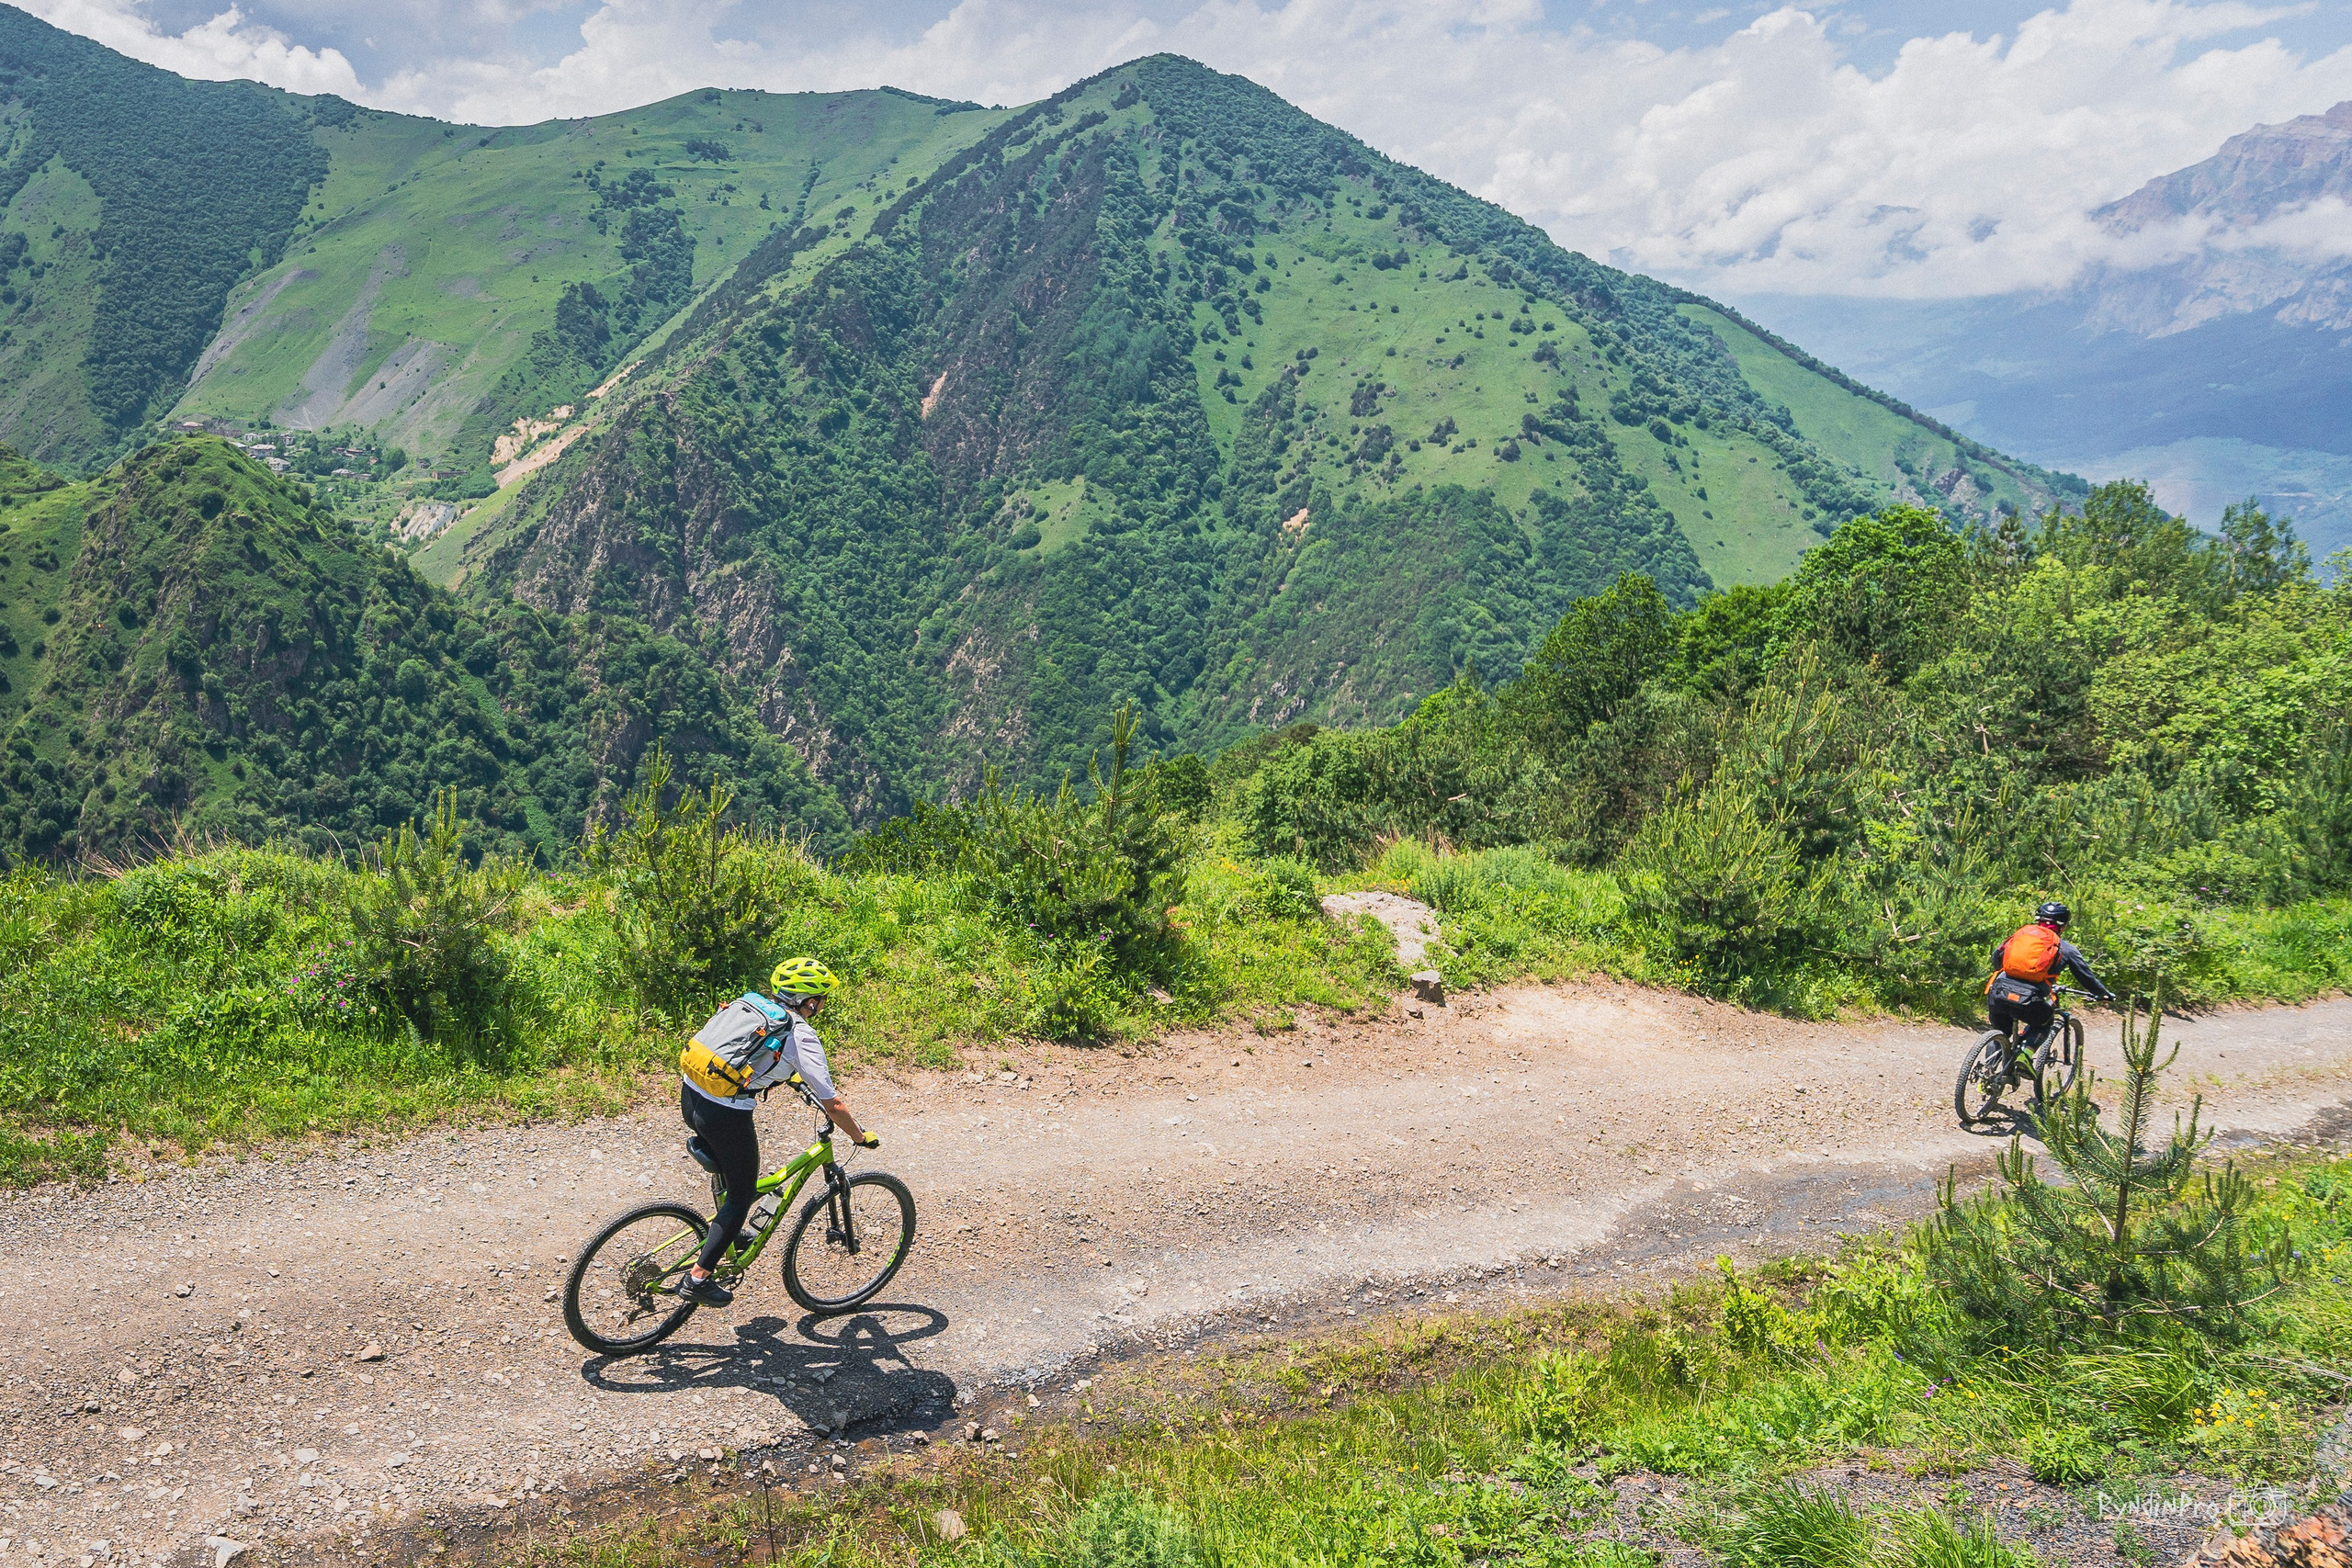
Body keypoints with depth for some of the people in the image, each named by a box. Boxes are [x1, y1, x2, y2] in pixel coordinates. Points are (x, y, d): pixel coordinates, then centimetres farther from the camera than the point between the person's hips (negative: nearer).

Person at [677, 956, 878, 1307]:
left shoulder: (748, 1003, 14)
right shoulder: (801, 1036, -5)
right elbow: (833, 1104, -4)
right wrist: (862, 1138, 11)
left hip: (689, 1093, 7)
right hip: (725, 1114, -7)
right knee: (742, 1195, 13)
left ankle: (728, 1232, 43)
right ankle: (698, 1278, 13)